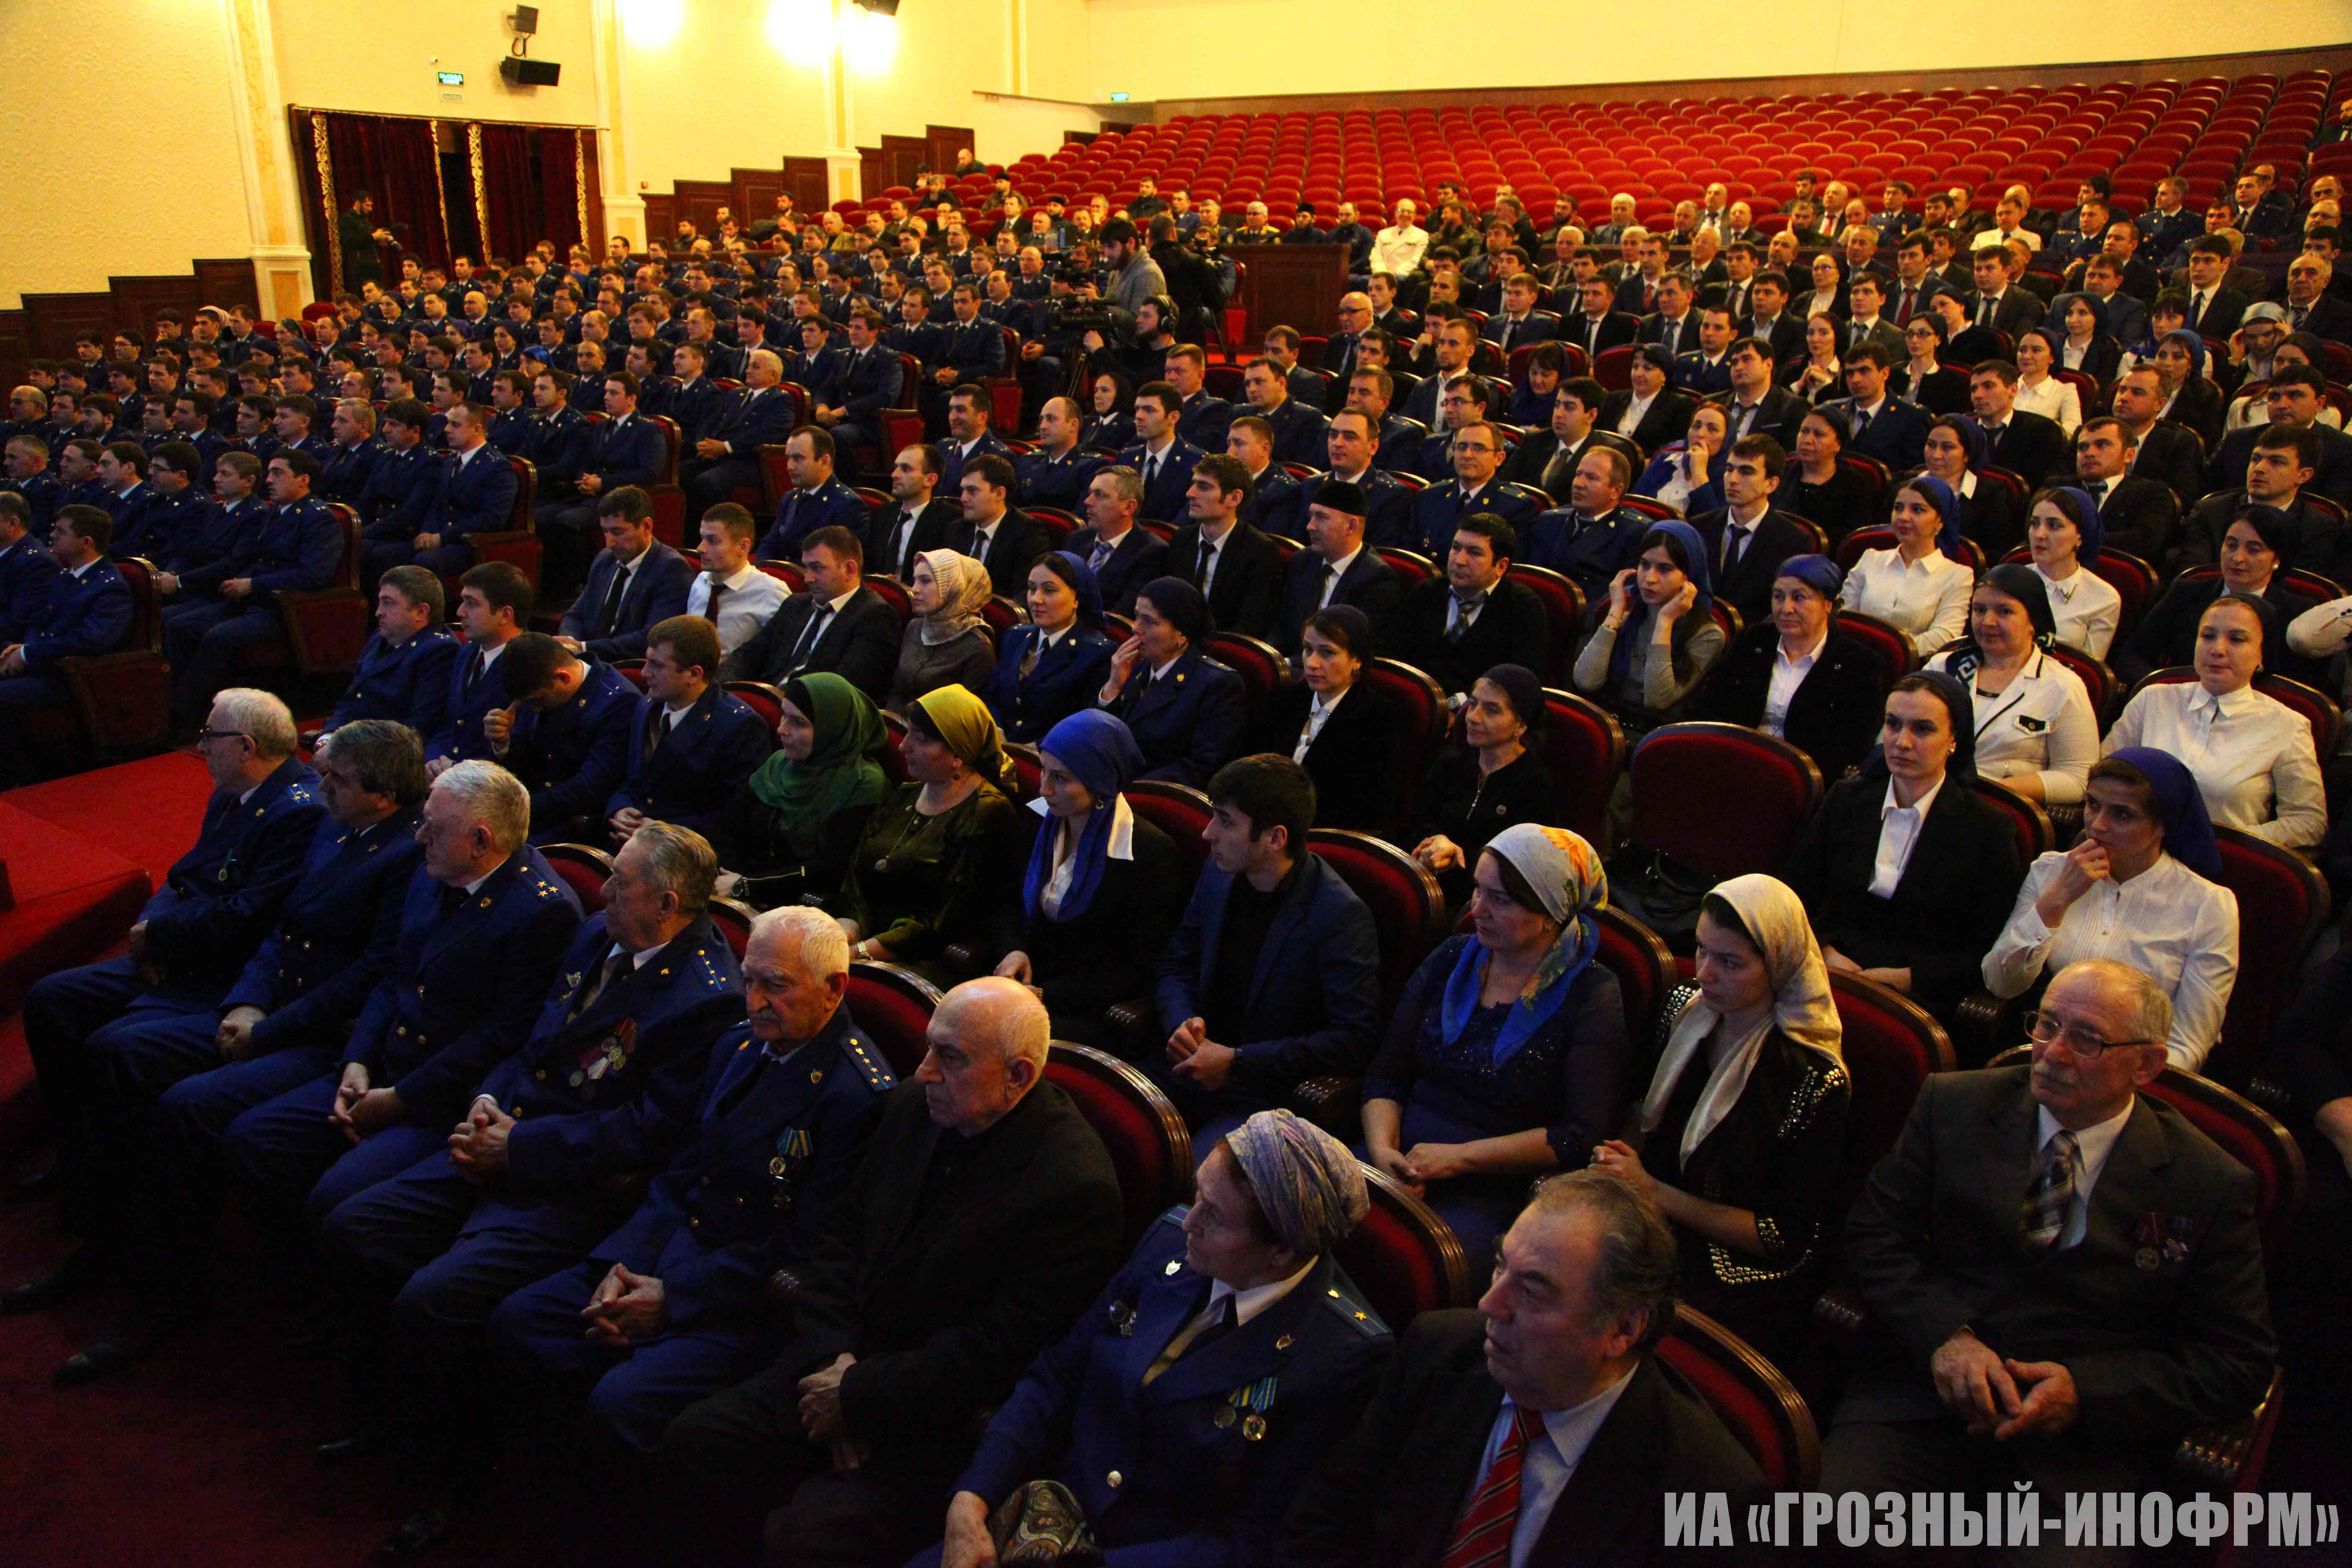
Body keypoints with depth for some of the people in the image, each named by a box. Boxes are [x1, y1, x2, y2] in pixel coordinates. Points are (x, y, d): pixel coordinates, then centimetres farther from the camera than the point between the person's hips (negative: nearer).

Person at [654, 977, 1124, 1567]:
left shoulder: (1077, 1188, -21)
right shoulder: (911, 1109, 3)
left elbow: (1000, 1353, -20)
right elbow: (841, 1232, 11)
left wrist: (857, 1398, -14)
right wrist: (834, 1356, -5)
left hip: (949, 1420, -7)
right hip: (848, 1357, 7)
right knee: (691, 1442, -8)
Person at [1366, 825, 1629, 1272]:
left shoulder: (1592, 996, -3)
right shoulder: (1450, 960, 12)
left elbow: (1581, 1137, -10)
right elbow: (1386, 1076, 11)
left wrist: (1457, 1158, -13)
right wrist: (1383, 1152, -9)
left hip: (1495, 1193, -5)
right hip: (1398, 1160, 5)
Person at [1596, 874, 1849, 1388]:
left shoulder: (1813, 1080, -14)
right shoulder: (1687, 1015, 4)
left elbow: (1786, 1239, -12)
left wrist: (1654, 1191, -14)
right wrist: (1621, 1158, -4)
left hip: (1745, 1284, -6)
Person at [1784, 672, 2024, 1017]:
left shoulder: (1987, 830, 2)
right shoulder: (1845, 800, 13)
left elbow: (1988, 952, 0)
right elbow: (1798, 896, 14)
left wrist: (1905, 978, -12)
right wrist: (1822, 951, -5)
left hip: (1915, 999, -4)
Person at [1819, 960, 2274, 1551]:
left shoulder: (2210, 1186, 2)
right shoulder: (1955, 1104, 6)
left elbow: (2239, 1361, 3)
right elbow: (1875, 1233, 5)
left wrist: (2085, 1390, -11)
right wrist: (1943, 1337, -12)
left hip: (2084, 1445, 0)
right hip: (1928, 1392, 1)